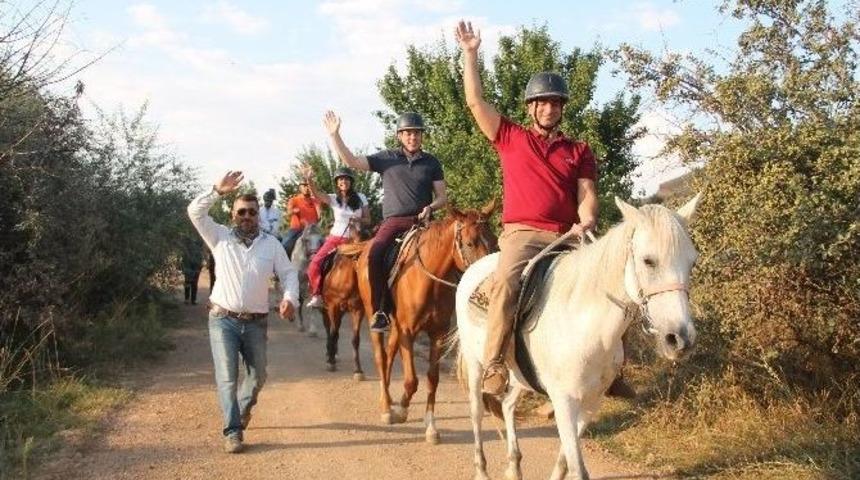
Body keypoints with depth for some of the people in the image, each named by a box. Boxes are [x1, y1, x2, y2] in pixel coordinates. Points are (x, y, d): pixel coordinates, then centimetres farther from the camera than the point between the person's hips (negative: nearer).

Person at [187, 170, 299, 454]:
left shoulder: (271, 244, 4)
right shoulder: (220, 238, 2)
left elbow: (288, 273, 1)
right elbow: (195, 212, -7)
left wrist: (290, 298, -18)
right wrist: (217, 191, -17)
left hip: (256, 322, 2)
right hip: (223, 320, -2)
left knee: (258, 375, 14)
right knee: (226, 376, -7)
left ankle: (242, 409, 43)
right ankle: (232, 431, -3)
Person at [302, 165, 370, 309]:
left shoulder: (361, 198, 1)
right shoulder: (333, 199, 0)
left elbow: (368, 220, 5)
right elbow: (317, 194, -20)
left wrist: (358, 220, -18)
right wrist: (309, 179, -38)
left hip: (353, 240, -1)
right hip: (335, 238, 1)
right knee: (315, 264, -14)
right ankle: (317, 296, -3)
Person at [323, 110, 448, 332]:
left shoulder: (431, 162, 12)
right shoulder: (387, 158, 10)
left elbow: (442, 197, 13)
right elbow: (352, 161, 4)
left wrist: (430, 207, -9)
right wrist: (335, 135, -3)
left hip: (421, 220, 1)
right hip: (393, 220, -1)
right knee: (375, 254, -27)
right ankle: (380, 310, -19)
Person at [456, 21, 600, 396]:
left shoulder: (579, 151, 19)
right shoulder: (511, 138, 15)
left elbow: (587, 194, 9)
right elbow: (475, 102, 10)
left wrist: (585, 222, -13)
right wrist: (470, 54, 9)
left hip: (567, 236, 3)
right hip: (522, 232, -3)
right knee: (507, 281, -33)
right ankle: (493, 367, -32)